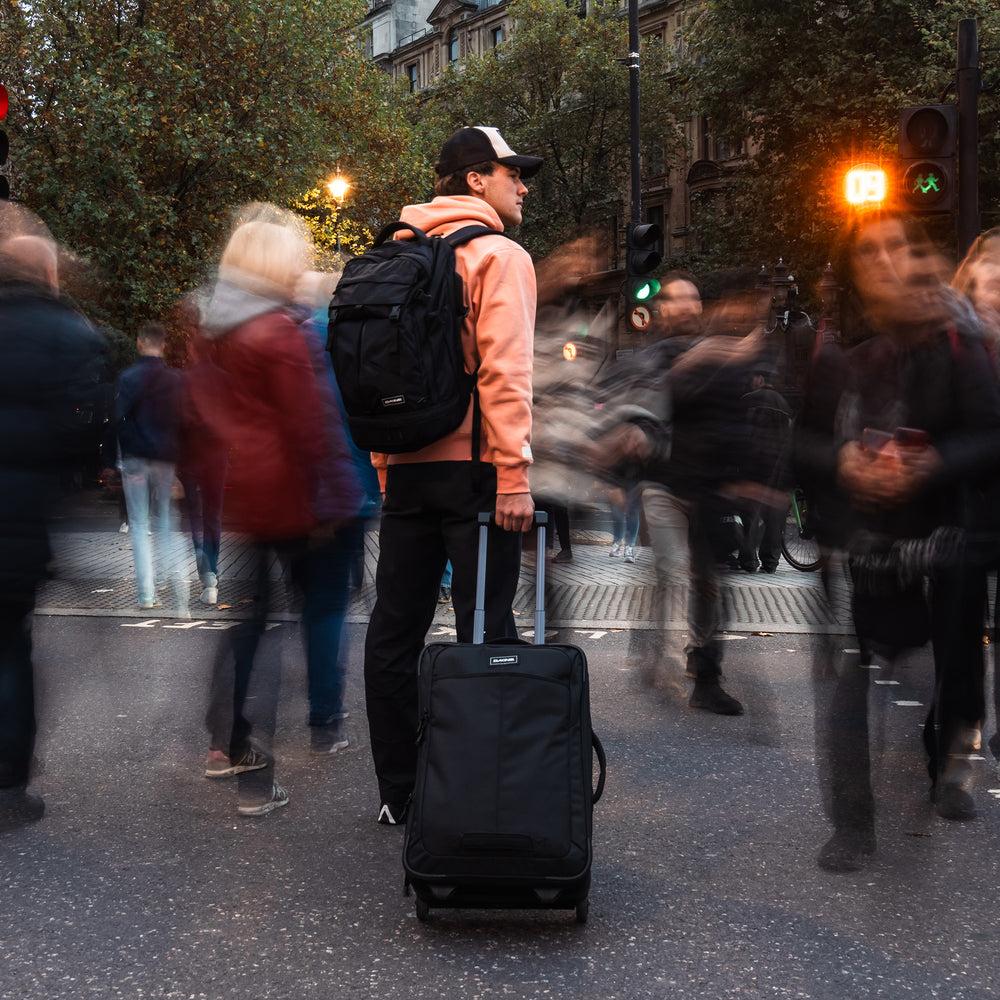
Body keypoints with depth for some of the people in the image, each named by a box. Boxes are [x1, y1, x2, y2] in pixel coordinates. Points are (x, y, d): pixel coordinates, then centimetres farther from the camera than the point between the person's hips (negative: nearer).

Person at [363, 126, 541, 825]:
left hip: (406, 471, 7)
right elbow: (505, 370, -16)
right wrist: (515, 473, -18)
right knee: (485, 634, -2)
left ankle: (398, 792, 18)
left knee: (394, 631, 10)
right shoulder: (498, 255, -5)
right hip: (471, 469, -7)